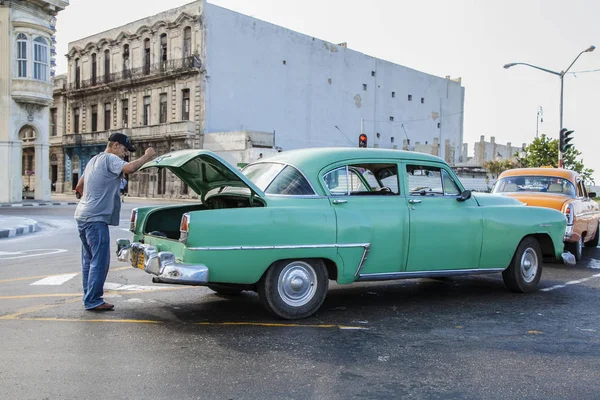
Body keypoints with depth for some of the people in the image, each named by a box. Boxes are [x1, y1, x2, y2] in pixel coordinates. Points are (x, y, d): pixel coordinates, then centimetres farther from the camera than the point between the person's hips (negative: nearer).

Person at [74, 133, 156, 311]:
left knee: (89, 260, 14)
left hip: (83, 216, 11)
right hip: (96, 218, -11)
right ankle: (93, 301, -4)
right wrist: (147, 156, -14)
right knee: (100, 261, -7)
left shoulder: (94, 160, 22)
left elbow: (79, 187, 28)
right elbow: (130, 168, -28)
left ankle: (89, 299, 20)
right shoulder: (109, 159, -9)